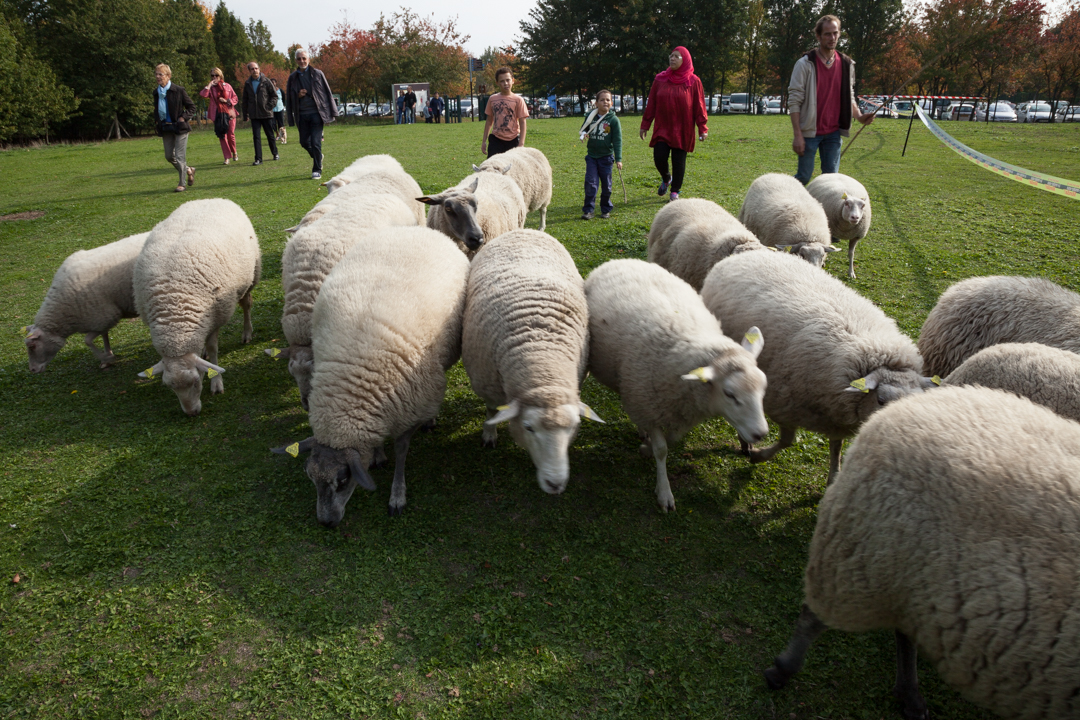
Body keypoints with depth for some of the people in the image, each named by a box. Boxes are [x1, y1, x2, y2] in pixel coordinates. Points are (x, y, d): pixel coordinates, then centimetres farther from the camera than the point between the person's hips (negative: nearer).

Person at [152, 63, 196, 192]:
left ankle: (182, 183, 6)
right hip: (166, 128, 6)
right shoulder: (156, 93, 10)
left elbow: (191, 106, -2)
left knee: (180, 156, -5)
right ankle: (188, 170, 31)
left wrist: (183, 118, -13)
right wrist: (156, 121, 8)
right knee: (169, 156, 7)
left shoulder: (178, 90, -8)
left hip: (179, 127, -6)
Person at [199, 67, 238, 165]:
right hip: (217, 114, 0)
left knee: (231, 134, 0)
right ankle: (227, 157, 2)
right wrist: (210, 85, -13)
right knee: (222, 136, -3)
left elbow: (235, 98, 9)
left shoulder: (227, 86, 7)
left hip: (229, 113, 0)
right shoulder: (210, 88, 6)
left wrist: (227, 101, -7)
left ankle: (234, 153, 25)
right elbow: (203, 94, -13)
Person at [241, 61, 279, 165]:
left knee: (270, 135, 9)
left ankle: (275, 153, 30)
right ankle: (258, 159, -4)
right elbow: (245, 100, 17)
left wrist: (270, 106, -12)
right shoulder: (247, 84, 10)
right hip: (254, 115, 2)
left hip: (266, 114, -2)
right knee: (256, 137, -3)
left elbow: (274, 95, 1)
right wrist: (245, 114, 13)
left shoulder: (266, 81, -1)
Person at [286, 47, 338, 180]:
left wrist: (331, 113, -2)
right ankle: (317, 156, 37)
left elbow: (327, 93, 3)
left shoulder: (317, 74, 2)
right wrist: (298, 95, -5)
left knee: (315, 142, -9)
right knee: (304, 142, 7)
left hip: (316, 113, -4)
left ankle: (317, 170, 2)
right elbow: (289, 98, 17)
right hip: (302, 115, 4)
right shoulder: (293, 77, 9)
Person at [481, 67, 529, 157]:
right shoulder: (492, 99, 6)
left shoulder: (518, 100, -2)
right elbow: (489, 121, 14)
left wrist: (521, 144, -11)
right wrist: (484, 141, 13)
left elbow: (522, 123, -4)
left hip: (513, 141, -2)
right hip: (496, 140, 2)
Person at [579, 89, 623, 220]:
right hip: (591, 155, 2)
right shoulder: (591, 116, 2)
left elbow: (617, 140, -5)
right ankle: (588, 210, -1)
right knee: (590, 182, -6)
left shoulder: (613, 120, -5)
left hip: (606, 157, -1)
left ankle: (606, 209, 21)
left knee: (606, 185, 6)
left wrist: (618, 159, -10)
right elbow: (584, 128, 20)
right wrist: (584, 134, -6)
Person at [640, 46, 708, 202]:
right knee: (659, 157, -7)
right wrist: (645, 124, 7)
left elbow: (699, 106, -1)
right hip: (662, 128, 2)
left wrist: (703, 128, -6)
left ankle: (675, 191, 17)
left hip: (683, 130, -1)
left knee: (679, 160, 2)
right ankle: (666, 179, 25)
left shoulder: (693, 81, -1)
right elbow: (651, 104, 8)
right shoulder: (660, 79, 5)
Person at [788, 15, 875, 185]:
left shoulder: (846, 64, 9)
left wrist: (859, 116, -3)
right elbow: (794, 100, -10)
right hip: (810, 132, -5)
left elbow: (849, 96, 17)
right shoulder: (805, 64, -7)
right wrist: (797, 135, -16)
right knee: (804, 177, -1)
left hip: (833, 133, 5)